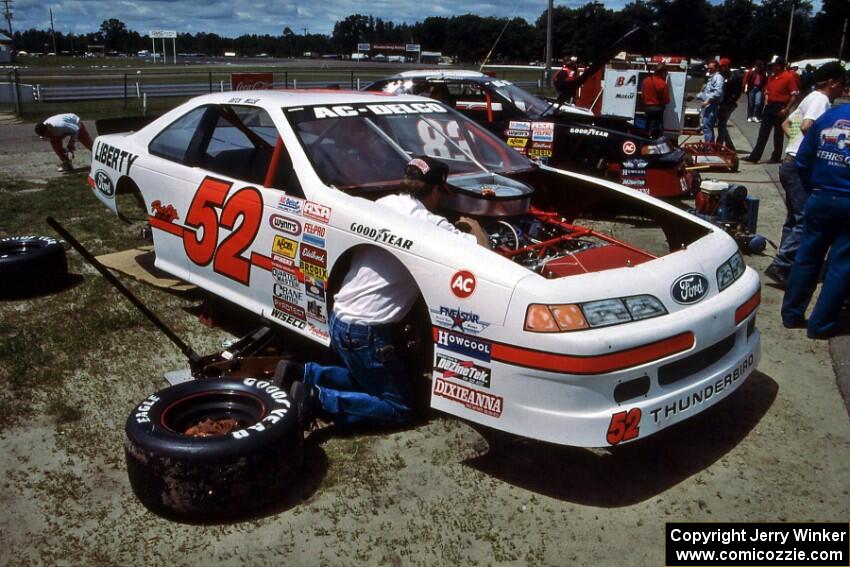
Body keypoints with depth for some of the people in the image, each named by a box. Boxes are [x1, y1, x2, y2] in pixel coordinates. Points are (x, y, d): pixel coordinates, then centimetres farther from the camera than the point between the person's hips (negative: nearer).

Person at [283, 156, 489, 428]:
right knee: (400, 408, 5)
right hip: (364, 330, -8)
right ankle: (318, 400, -9)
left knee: (367, 381, 29)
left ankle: (303, 375, 12)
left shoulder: (382, 204, 7)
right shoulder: (429, 225, -14)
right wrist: (472, 226, 11)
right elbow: (482, 250, -13)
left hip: (340, 318, 8)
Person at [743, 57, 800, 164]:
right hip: (769, 106, 7)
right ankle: (754, 156, 4)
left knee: (778, 134, 3)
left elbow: (795, 95, -12)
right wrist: (766, 103, 9)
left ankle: (776, 157, 11)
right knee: (763, 133, 4)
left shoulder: (788, 77, -9)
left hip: (780, 108, -6)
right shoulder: (771, 77, 11)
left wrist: (786, 109, -17)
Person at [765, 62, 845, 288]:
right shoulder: (821, 99, -10)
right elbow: (807, 126, -26)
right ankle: (781, 265, -17)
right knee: (805, 220, -13)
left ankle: (784, 266, 18)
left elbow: (786, 123, 30)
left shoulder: (810, 98, 20)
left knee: (794, 218, 14)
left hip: (791, 162, 11)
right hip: (801, 165, -11)